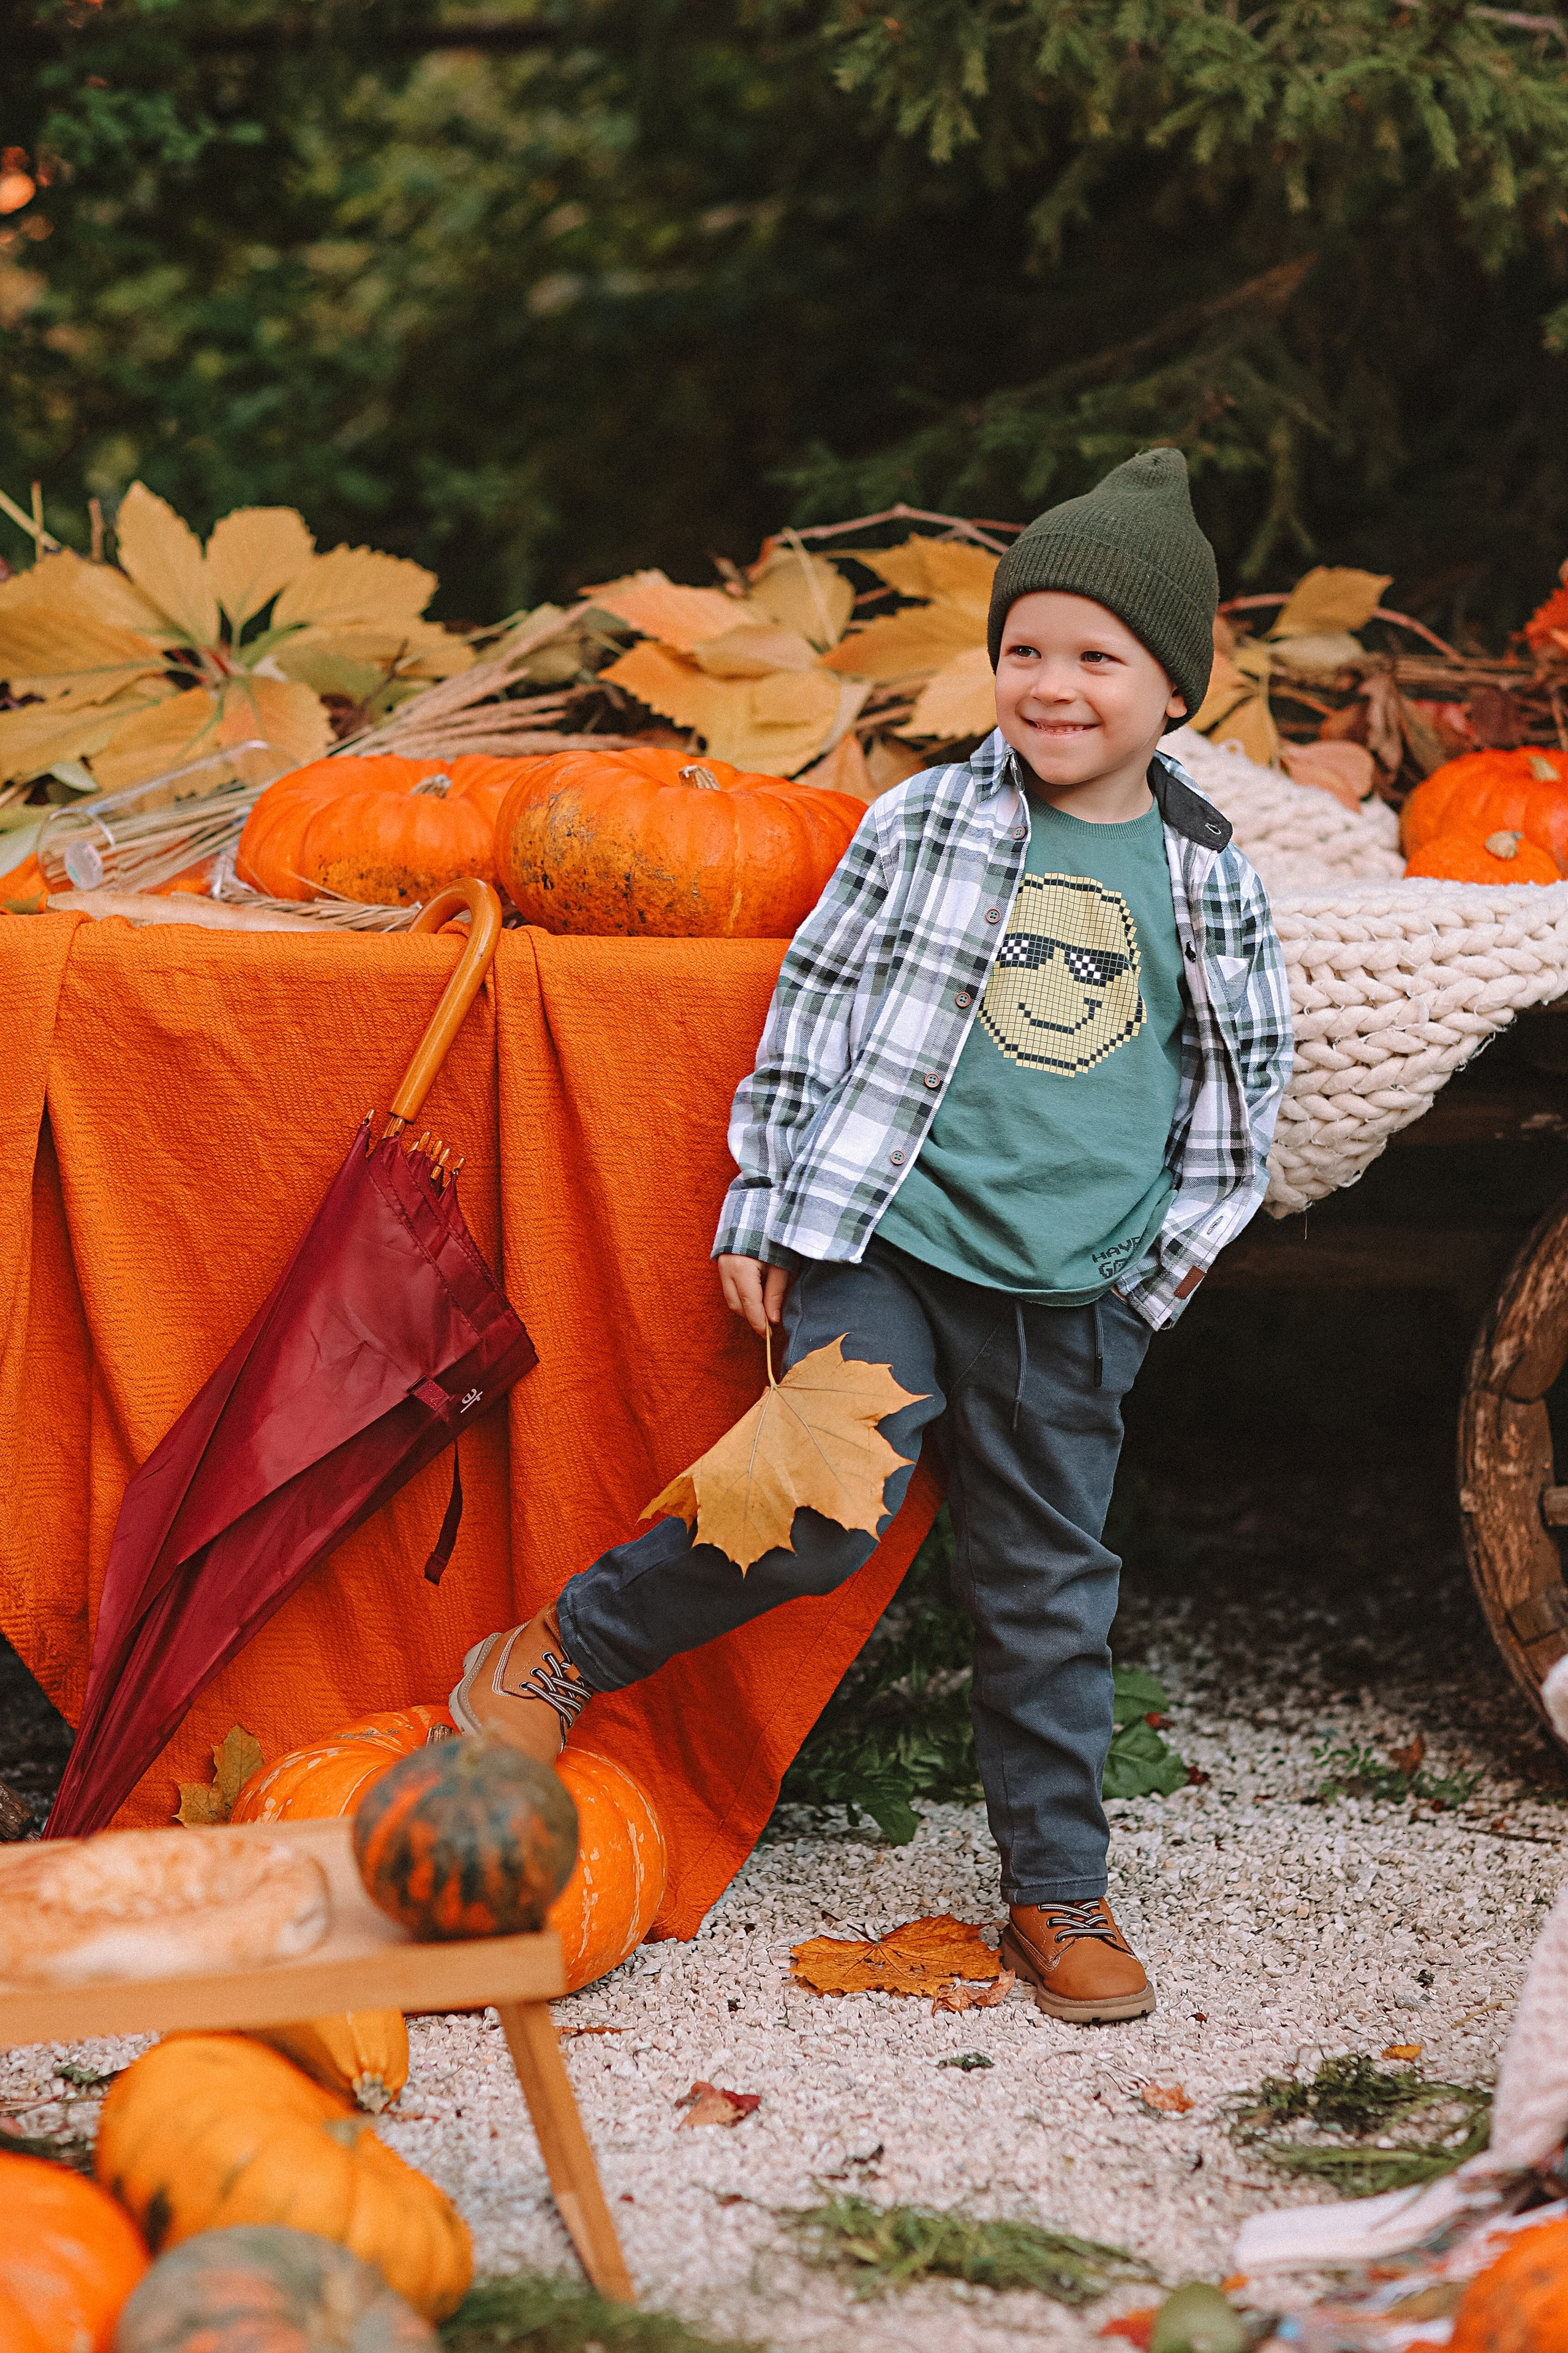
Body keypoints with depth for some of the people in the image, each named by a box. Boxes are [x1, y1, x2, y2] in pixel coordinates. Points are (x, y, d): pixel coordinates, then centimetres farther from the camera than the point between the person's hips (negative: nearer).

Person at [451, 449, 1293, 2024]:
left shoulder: (1203, 876, 5)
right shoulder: (923, 823, 0)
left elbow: (1245, 1067, 16)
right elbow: (816, 1007, 4)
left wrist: (1181, 1245, 11)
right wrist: (760, 1213, 3)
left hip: (1074, 1291, 2)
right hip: (889, 1245, -2)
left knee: (1049, 1592, 8)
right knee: (818, 1514, -15)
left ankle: (1059, 1893, 20)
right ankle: (566, 1648, 8)